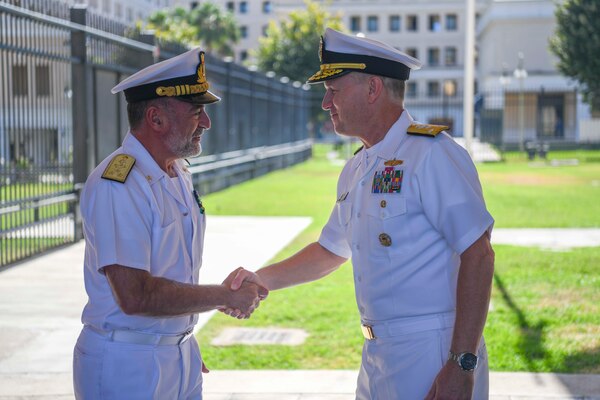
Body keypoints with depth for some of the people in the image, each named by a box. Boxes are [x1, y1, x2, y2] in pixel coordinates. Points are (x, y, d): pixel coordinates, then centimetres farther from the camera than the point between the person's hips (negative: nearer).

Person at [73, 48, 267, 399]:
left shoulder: (179, 174, 10)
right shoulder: (116, 185, -20)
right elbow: (135, 296, -26)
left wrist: (185, 346, 11)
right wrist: (226, 296, -16)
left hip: (180, 355, 8)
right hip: (126, 366, -8)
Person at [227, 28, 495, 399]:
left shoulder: (432, 153, -15)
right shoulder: (357, 169, 13)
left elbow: (477, 256, -19)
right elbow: (331, 251, 24)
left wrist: (461, 364, -23)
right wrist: (261, 280, 12)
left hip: (433, 355, -8)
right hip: (378, 355, 8)